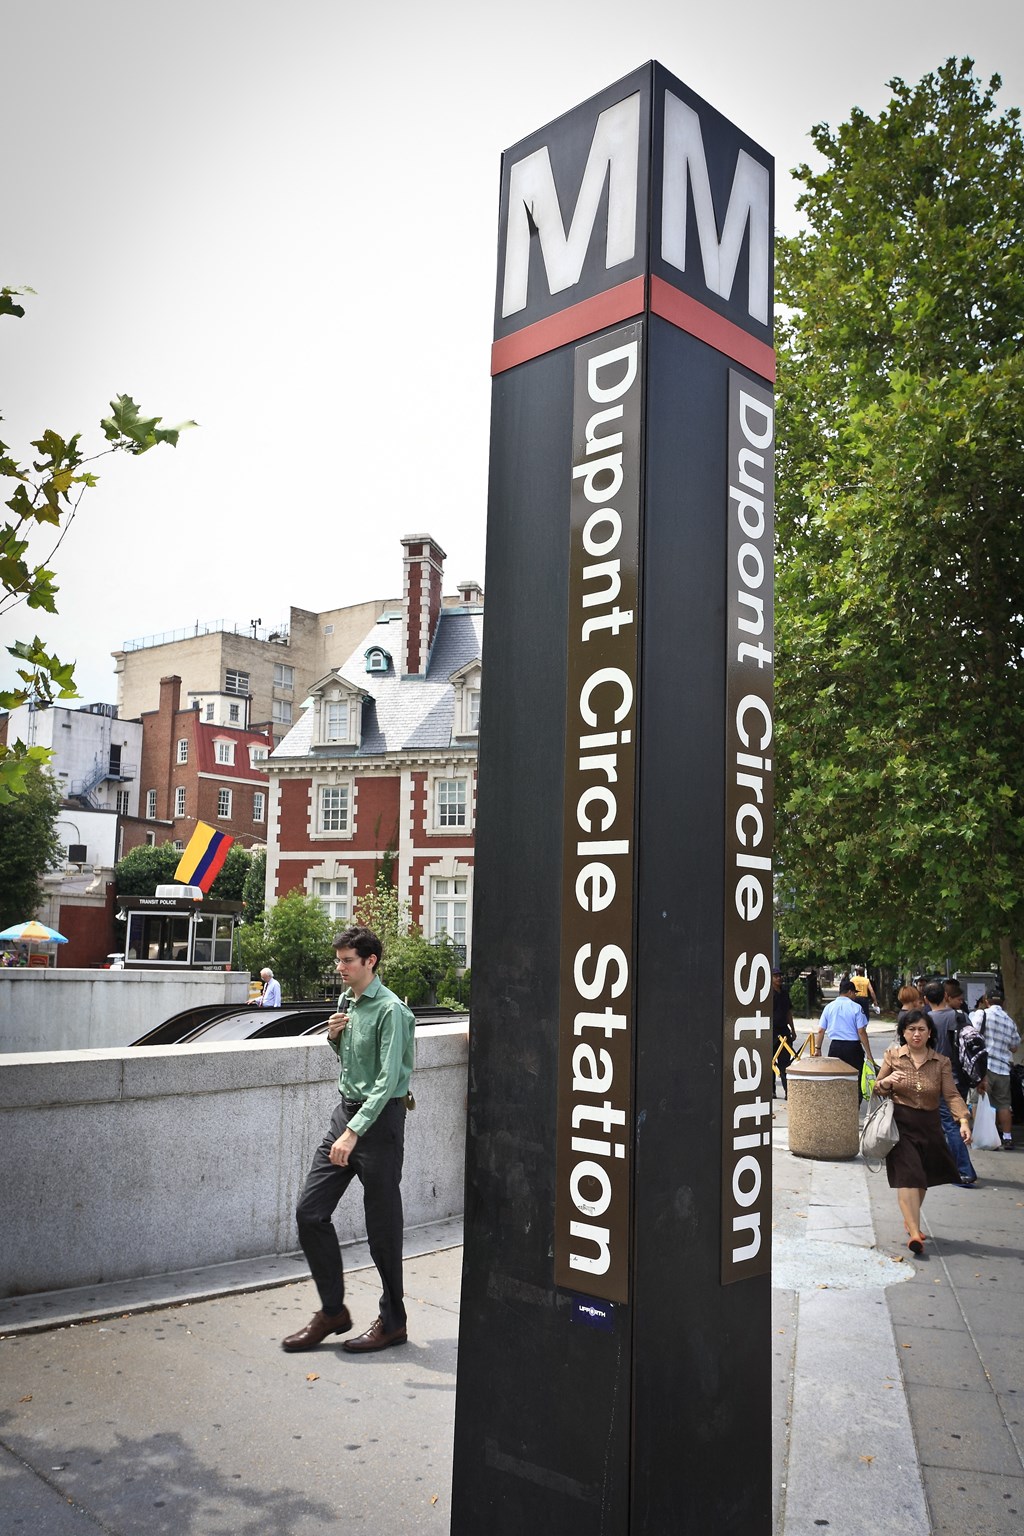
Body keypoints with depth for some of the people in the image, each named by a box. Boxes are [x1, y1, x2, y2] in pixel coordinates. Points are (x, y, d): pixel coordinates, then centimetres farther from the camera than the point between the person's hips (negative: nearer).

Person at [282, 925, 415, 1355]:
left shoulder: (391, 1011, -17)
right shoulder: (345, 1001, 9)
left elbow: (387, 1080, -23)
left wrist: (353, 1132, -29)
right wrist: (333, 1037, 1)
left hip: (379, 1118, -8)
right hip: (346, 1110, 8)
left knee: (382, 1226, 3)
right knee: (310, 1211, 5)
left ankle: (392, 1322, 20)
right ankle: (332, 1311, 20)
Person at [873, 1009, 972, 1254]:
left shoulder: (942, 1062, 1)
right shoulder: (893, 1055, -1)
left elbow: (951, 1095, -7)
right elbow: (877, 1089, 6)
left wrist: (963, 1120, -22)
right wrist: (887, 1081, -17)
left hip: (929, 1126, 3)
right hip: (900, 1123, -3)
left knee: (923, 1177, 14)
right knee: (907, 1174, -13)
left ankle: (910, 1220, 36)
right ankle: (914, 1232, -16)